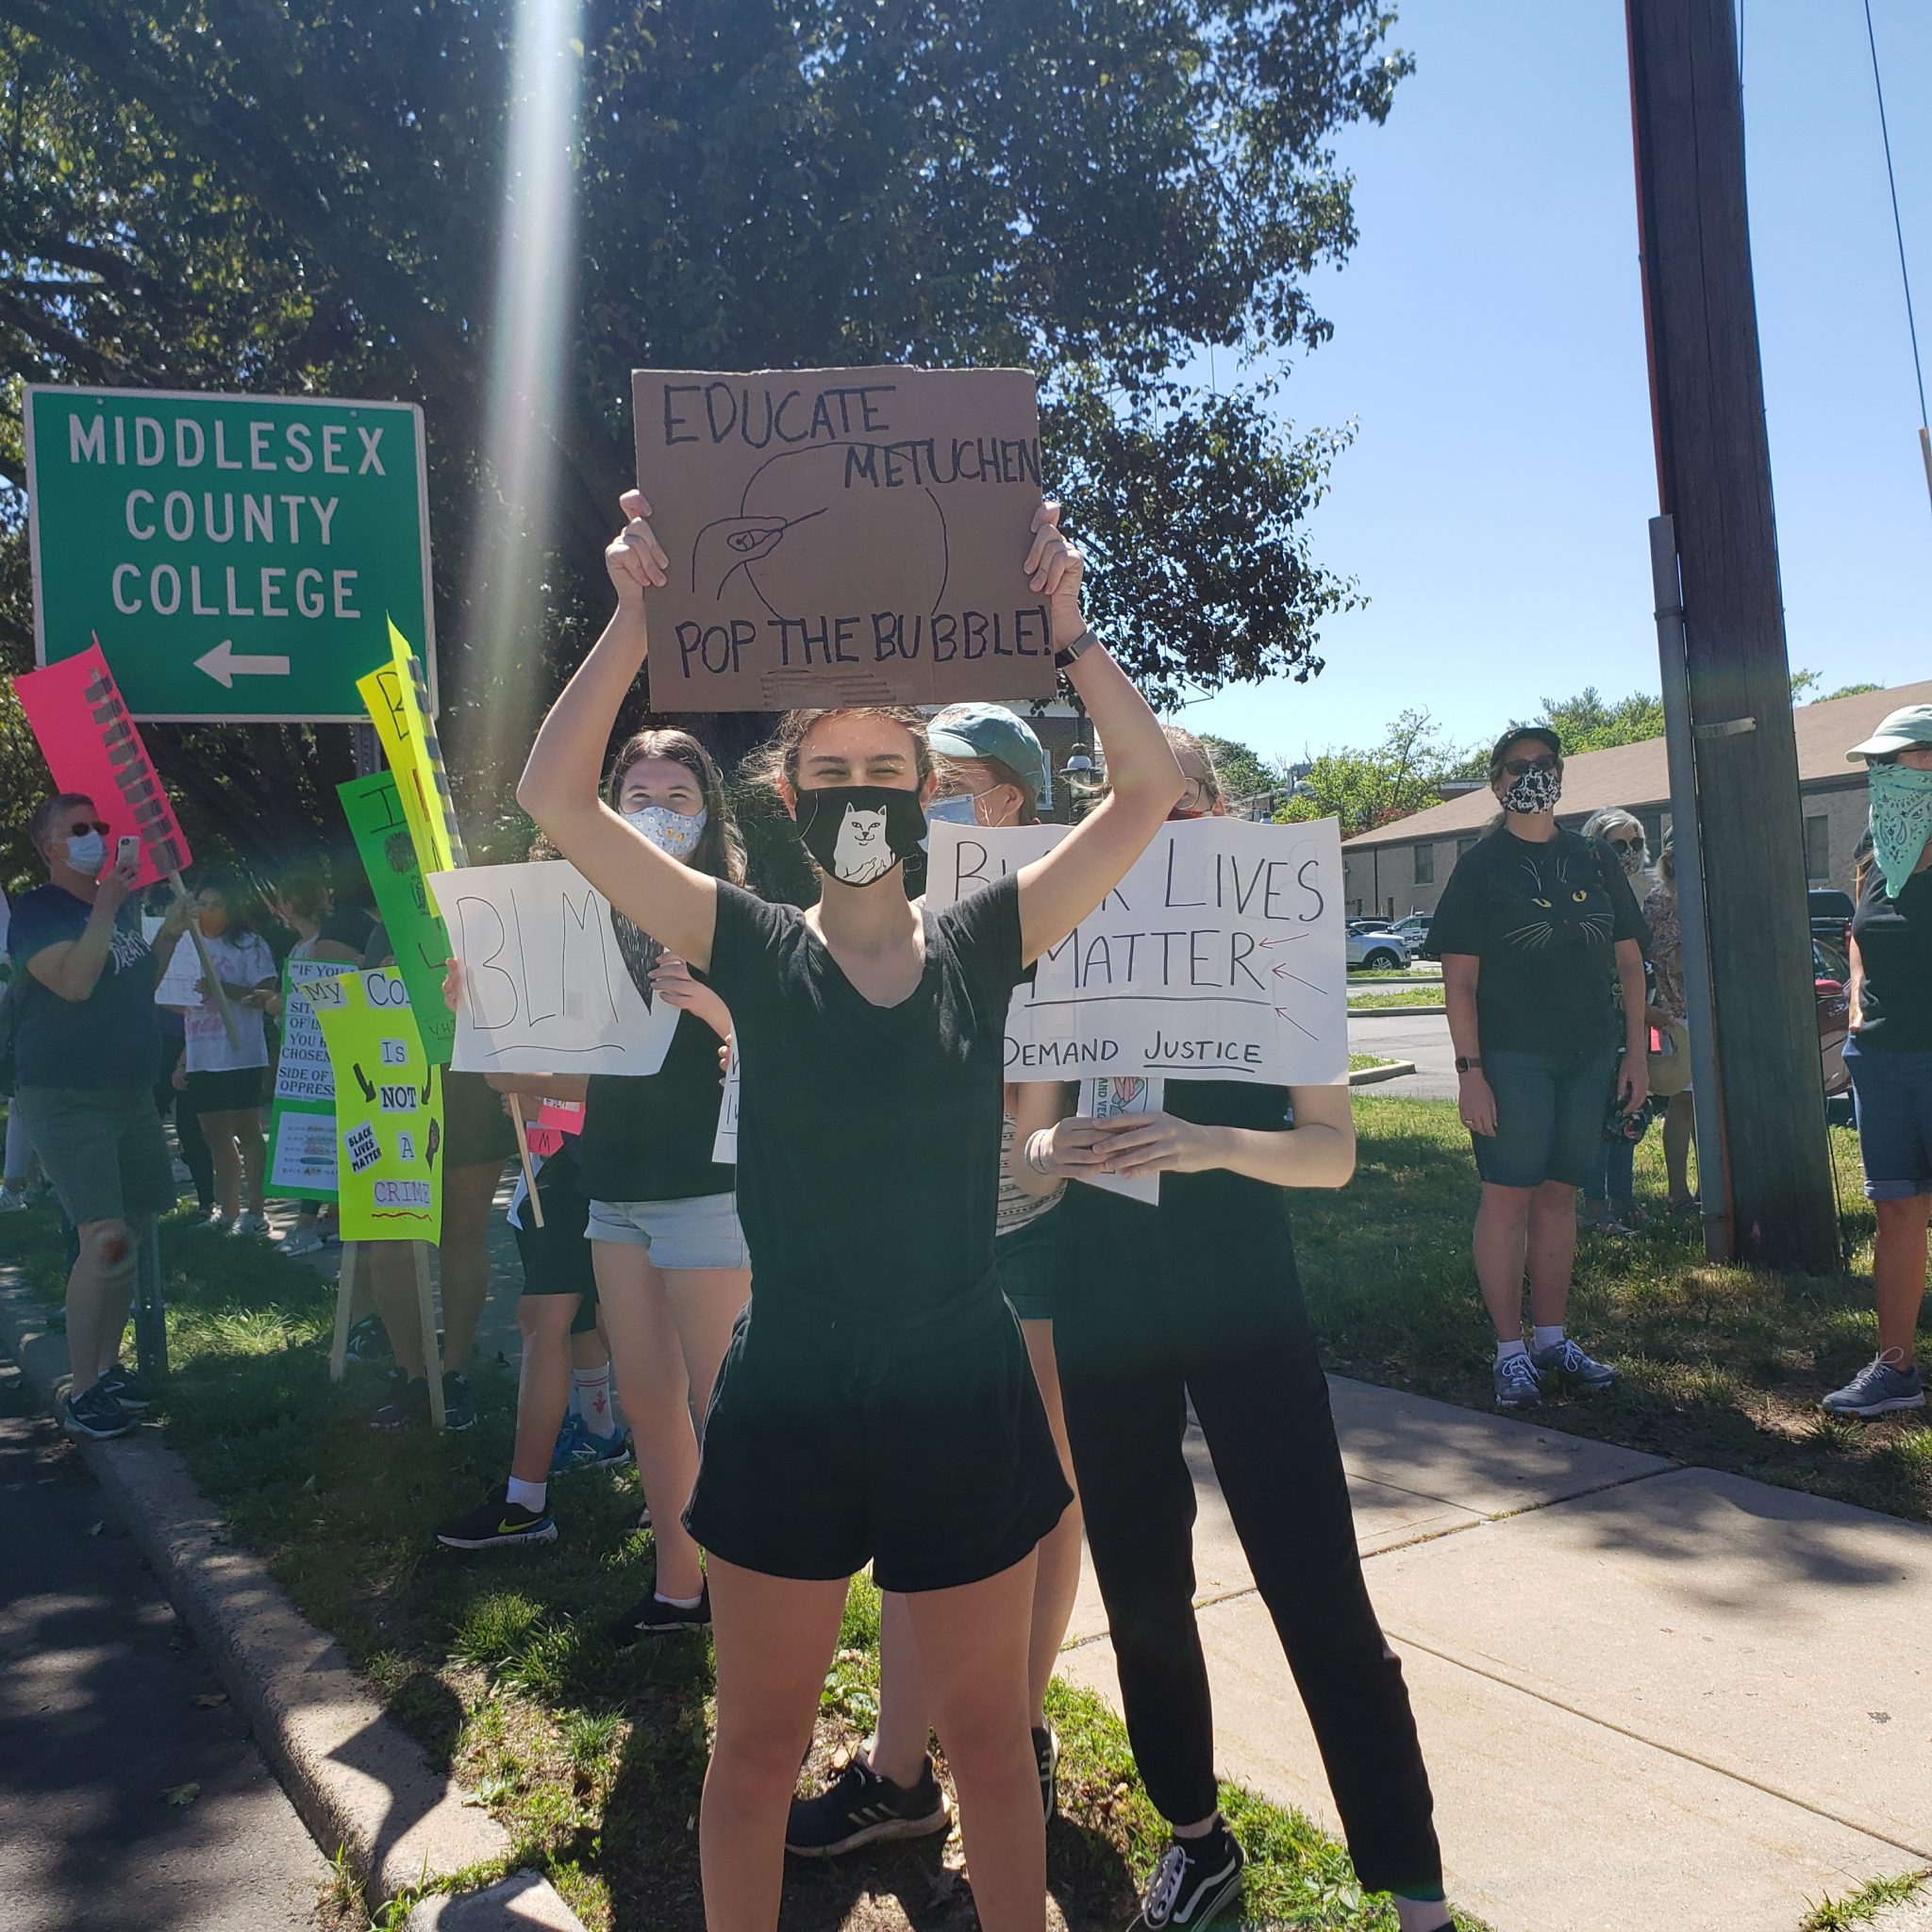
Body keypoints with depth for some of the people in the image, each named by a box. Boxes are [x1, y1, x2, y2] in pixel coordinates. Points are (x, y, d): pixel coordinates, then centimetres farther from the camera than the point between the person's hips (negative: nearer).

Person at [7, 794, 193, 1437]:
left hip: (130, 1093, 8)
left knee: (126, 1237, 12)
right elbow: (74, 981, -27)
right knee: (103, 1241, -14)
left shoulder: (115, 905, 12)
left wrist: (170, 932, 8)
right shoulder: (38, 910, -11)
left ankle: (108, 1365, 25)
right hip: (67, 1099, -8)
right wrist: (107, 905, -22)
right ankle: (81, 1392, -3)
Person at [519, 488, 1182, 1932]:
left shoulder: (986, 943, -2)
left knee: (988, 1737, 19)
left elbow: (1150, 791, -5)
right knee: (759, 1744, 17)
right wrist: (640, 617, -16)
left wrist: (1066, 629, -13)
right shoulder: (751, 950, -4)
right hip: (792, 1389, 0)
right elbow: (556, 797, -10)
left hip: (963, 1387, 1)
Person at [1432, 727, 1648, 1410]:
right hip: (1511, 1056, -4)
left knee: (1560, 1194, 10)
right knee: (1508, 1195, -2)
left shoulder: (1594, 860, 10)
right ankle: (1510, 1349, 7)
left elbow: (1628, 960, 13)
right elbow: (1459, 977, -7)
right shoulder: (1481, 865, -2)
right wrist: (1469, 1071, -13)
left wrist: (1636, 1053, 6)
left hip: (1589, 1055, 4)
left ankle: (1552, 1338, 21)